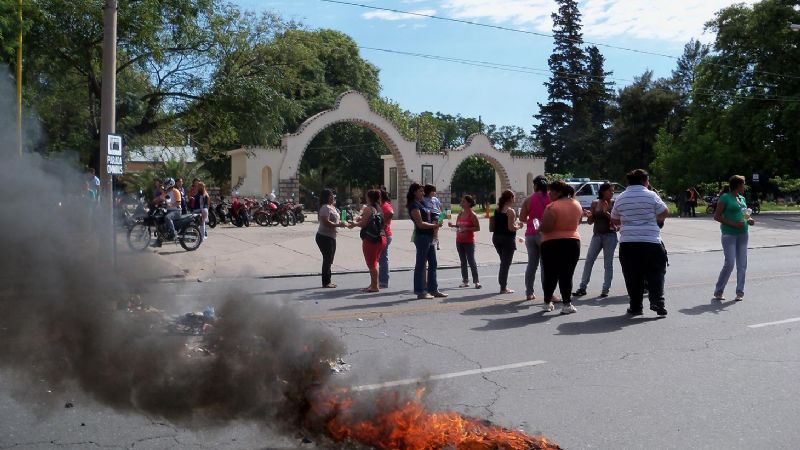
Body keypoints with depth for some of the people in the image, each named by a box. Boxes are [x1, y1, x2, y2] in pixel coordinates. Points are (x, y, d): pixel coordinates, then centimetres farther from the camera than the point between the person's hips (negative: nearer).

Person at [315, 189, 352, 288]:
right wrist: (339, 225, -24)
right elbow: (326, 222, -25)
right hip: (324, 237, -10)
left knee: (329, 260, 14)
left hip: (331, 237, 10)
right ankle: (326, 282, 3)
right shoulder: (325, 207, -16)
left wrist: (345, 224, 12)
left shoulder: (332, 207, 15)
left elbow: (335, 221, 22)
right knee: (327, 260, -4)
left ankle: (328, 281, 22)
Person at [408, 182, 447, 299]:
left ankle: (433, 289, 21)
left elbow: (431, 217, 21)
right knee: (420, 265, -3)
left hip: (429, 236, 9)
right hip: (422, 237, -9)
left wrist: (435, 225, 2)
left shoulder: (422, 204, 16)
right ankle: (420, 292, 3)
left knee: (433, 263, 13)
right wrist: (434, 225, -12)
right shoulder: (414, 206, -11)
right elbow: (420, 224, -18)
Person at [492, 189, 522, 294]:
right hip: (507, 239, -7)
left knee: (504, 262, 19)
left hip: (497, 237, 7)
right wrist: (519, 226, -1)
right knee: (506, 263, 1)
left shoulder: (497, 210, 8)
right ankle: (503, 288, 4)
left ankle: (503, 285, 21)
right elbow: (511, 228, -20)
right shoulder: (510, 211, -14)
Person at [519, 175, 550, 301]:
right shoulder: (550, 199, -5)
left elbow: (522, 218, 0)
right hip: (544, 234, -3)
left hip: (531, 234, 3)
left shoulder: (529, 200, 1)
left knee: (532, 264, 11)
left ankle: (529, 293, 14)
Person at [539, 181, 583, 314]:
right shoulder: (577, 205, 6)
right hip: (573, 242, 4)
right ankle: (567, 304, 1)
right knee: (567, 275, 6)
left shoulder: (552, 207, -16)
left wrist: (539, 228, -2)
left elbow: (545, 227, -22)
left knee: (550, 275, 8)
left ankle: (548, 303, 19)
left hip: (552, 244, -4)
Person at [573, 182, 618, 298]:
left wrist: (606, 212, -20)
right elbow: (590, 222, 8)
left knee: (608, 263, 2)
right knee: (588, 261, 0)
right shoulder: (595, 204, 5)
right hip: (597, 235, 3)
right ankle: (582, 288, 4)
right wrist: (588, 216, -13)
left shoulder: (613, 204, -1)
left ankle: (605, 289, 9)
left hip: (610, 236, -2)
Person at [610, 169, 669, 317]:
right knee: (655, 272, 8)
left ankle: (635, 307, 9)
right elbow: (664, 213, 1)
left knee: (632, 276, 7)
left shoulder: (620, 198, 7)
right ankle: (657, 301, -4)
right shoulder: (651, 195, -4)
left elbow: (614, 220, 14)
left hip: (627, 243, 3)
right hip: (650, 242, -2)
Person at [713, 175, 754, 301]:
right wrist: (733, 224, -19)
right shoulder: (725, 197, -6)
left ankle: (740, 292, 13)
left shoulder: (742, 198, 15)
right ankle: (718, 291, 4)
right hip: (729, 234, -7)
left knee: (742, 264, 5)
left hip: (743, 234, 7)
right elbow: (716, 216, -10)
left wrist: (749, 219, 3)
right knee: (729, 263, -10)